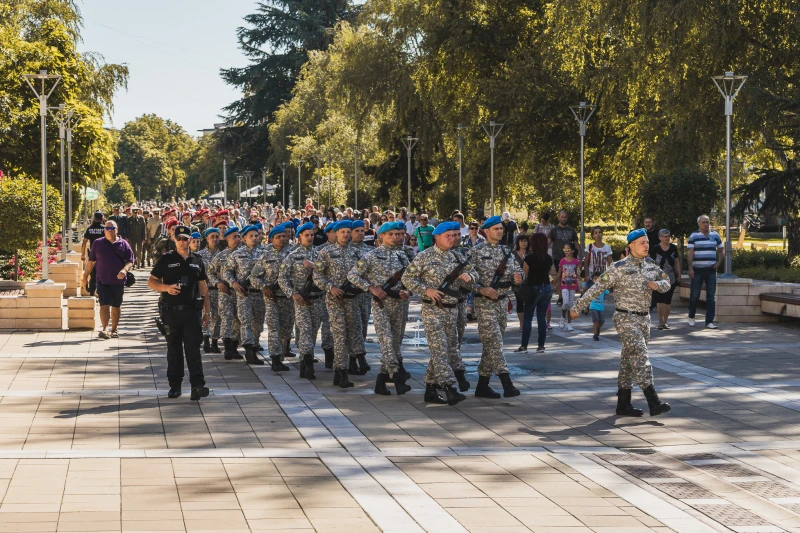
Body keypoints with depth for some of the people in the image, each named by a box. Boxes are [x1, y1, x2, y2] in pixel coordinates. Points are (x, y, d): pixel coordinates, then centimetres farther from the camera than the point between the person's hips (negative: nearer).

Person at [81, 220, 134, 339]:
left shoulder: (123, 244, 4)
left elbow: (130, 261, 1)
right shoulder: (98, 243, 5)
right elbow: (91, 262, 9)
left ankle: (114, 331, 21)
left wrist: (124, 270, -19)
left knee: (116, 307, 11)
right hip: (103, 281, -1)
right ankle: (103, 329, -22)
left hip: (118, 281, 1)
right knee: (104, 305, -13)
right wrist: (85, 277, 8)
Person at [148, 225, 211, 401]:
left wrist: (207, 311, 11)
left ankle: (197, 385, -17)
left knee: (193, 348, -9)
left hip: (192, 311, 0)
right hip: (171, 311, 0)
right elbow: (151, 282, 4)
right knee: (174, 349, 8)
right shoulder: (166, 259, 4)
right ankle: (175, 385, 16)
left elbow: (203, 287, 15)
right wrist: (167, 288, -16)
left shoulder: (197, 261, 11)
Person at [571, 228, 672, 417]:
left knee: (629, 360, 11)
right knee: (640, 357, -15)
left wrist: (658, 285, -8)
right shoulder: (620, 268, -11)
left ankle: (623, 404, 16)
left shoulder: (650, 265, 8)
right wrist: (578, 307, -10)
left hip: (644, 318, 7)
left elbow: (666, 282, 17)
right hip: (626, 318, -7)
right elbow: (597, 288, -11)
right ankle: (654, 403, -22)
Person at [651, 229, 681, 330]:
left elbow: (677, 262, 12)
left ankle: (665, 321, 15)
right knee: (660, 299, -11)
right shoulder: (655, 249, -4)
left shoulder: (673, 248, 6)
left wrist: (679, 275, 9)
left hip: (671, 278, 3)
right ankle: (660, 322, -8)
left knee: (667, 300, 7)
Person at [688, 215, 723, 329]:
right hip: (697, 269, -3)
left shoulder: (715, 235, 9)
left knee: (711, 296, -2)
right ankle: (691, 316, 24)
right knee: (695, 294, 1)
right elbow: (690, 253, -4)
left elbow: (721, 250, 18)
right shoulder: (694, 236, 0)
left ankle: (709, 321, 0)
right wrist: (690, 268, -11)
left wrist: (719, 262, 2)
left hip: (711, 269, 3)